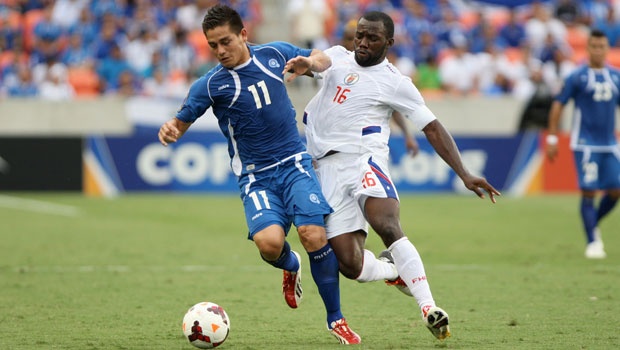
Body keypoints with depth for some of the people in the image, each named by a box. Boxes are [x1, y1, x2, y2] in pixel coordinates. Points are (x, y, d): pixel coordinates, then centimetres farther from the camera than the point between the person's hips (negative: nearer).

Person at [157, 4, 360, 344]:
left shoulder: (275, 54, 2)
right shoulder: (210, 84, -5)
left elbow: (324, 61, 18)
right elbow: (181, 122, -3)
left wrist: (310, 62, -7)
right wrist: (169, 130, -27)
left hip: (294, 163, 1)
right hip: (255, 176, -1)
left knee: (313, 233, -19)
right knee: (269, 242, -26)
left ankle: (336, 320, -1)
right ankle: (290, 266, 14)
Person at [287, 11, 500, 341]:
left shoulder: (395, 83, 5)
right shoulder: (337, 57, 16)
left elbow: (433, 128, 6)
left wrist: (464, 174, -4)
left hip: (364, 159, -3)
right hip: (328, 168, 3)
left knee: (387, 227, -33)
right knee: (352, 266, -8)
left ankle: (429, 308, -33)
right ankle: (397, 271, 25)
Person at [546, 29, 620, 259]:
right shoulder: (577, 77, -4)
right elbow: (558, 104, -2)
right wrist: (552, 138, -6)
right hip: (585, 144, -5)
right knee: (589, 192, -8)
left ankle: (593, 226, 26)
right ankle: (592, 242, -1)